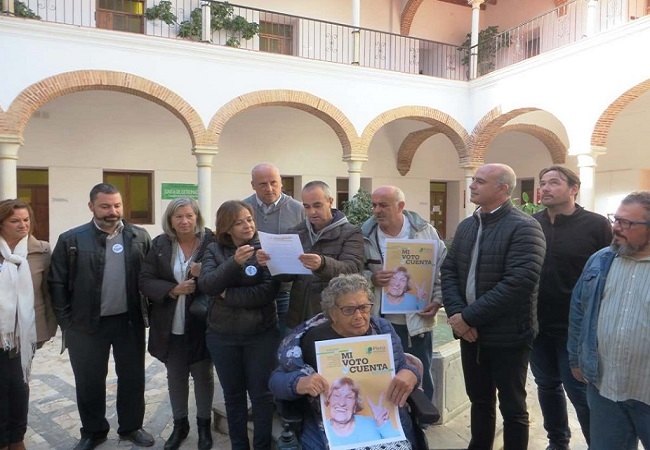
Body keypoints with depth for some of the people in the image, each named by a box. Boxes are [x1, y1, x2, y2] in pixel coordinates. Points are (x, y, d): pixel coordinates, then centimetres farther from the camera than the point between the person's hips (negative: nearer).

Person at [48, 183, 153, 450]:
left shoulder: (140, 237, -1)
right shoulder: (71, 240, -6)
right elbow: (57, 283, -3)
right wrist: (67, 321, -5)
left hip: (129, 321, 1)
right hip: (86, 325, -1)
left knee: (132, 377, 13)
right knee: (89, 381, 13)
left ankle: (131, 427, 33)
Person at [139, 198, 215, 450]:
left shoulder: (212, 242, -10)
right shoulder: (159, 245, -1)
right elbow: (145, 281, -4)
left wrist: (205, 275, -26)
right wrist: (173, 289, -19)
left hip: (201, 324, -2)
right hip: (170, 326, 3)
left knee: (203, 375, 13)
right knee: (175, 376, 18)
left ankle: (204, 424, 34)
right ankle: (180, 423, 38)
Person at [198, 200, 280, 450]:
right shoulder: (214, 250, 0)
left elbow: (269, 290, -15)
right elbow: (205, 284, -15)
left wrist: (228, 295, -14)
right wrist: (234, 262, -29)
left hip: (261, 333, -2)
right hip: (222, 335, 2)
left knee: (261, 394, 8)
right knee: (233, 395, 16)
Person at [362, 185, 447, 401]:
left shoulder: (425, 231, -3)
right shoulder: (365, 235, -2)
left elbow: (444, 269, 3)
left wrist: (437, 300, -6)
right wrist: (370, 278, -18)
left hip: (417, 321, 0)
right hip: (379, 321, 1)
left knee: (420, 380, 13)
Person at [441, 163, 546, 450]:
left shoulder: (524, 227, -14)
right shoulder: (466, 226, 9)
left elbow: (520, 281, -24)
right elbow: (449, 270, 6)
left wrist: (470, 316, -22)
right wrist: (456, 313, -10)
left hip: (508, 336, -6)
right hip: (470, 332, 6)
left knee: (512, 407, 11)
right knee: (479, 400, 21)